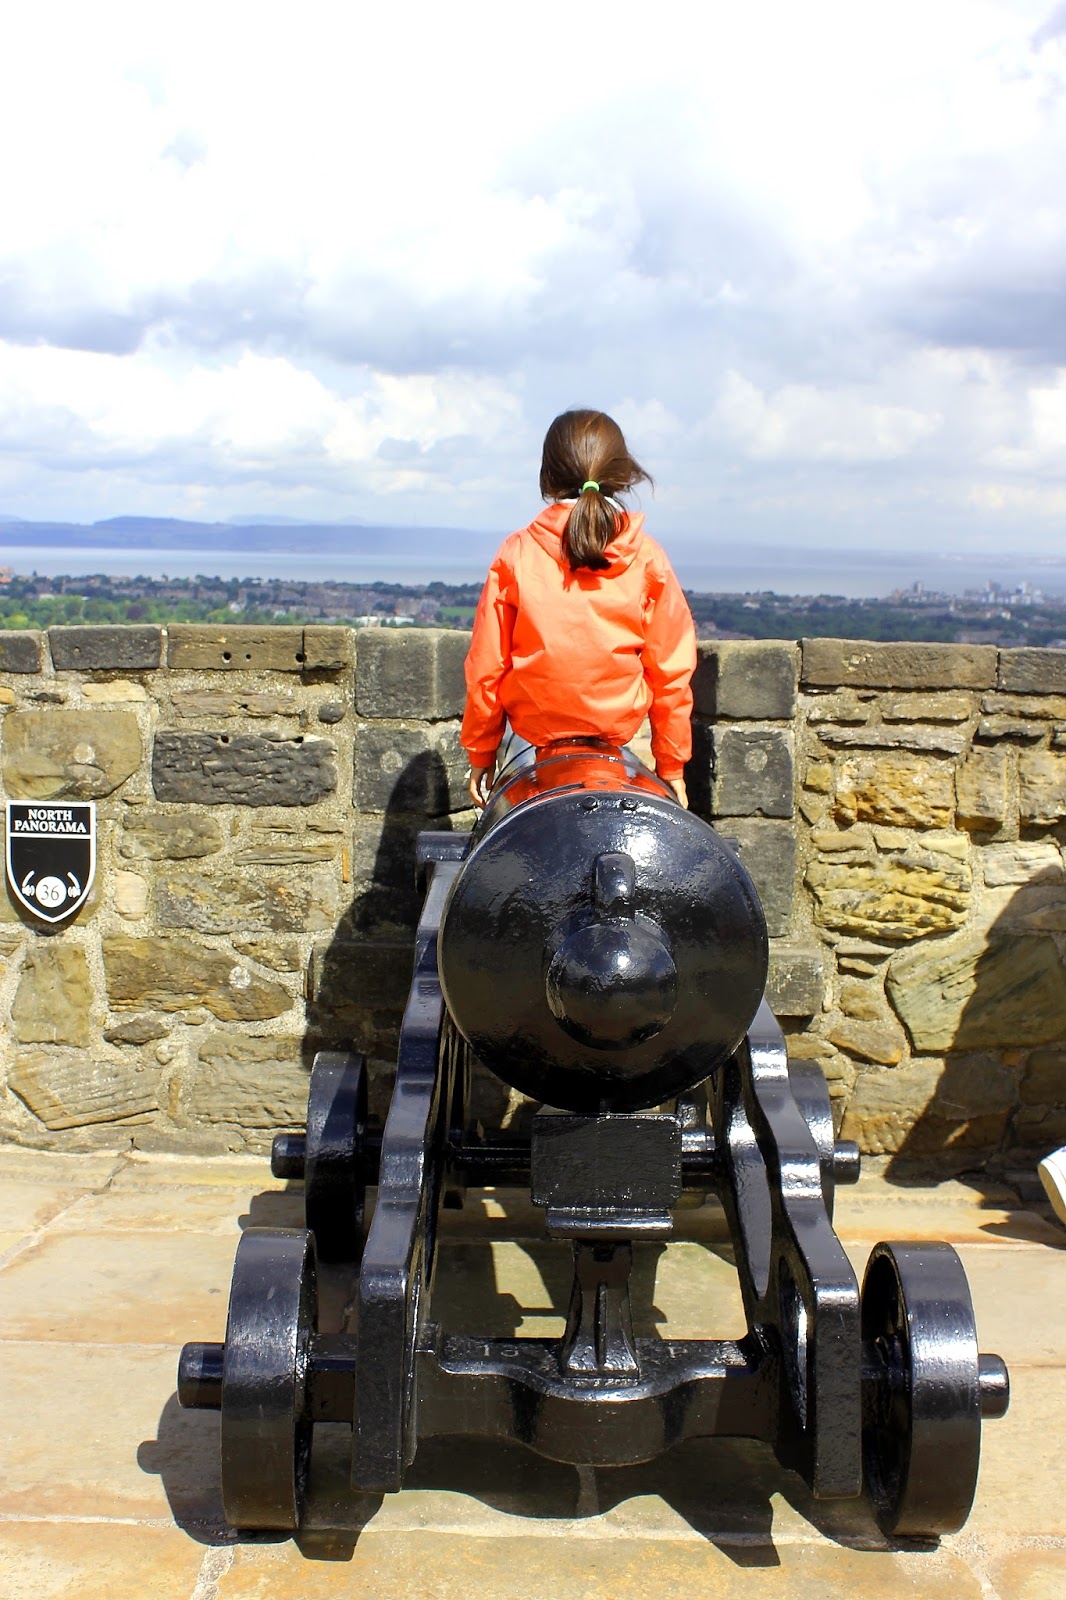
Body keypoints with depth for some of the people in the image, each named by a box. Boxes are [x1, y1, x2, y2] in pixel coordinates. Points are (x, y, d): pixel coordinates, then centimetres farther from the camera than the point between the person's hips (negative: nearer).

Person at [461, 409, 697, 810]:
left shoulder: (516, 554, -6)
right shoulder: (647, 558, -4)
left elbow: (485, 666, -2)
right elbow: (671, 671, -1)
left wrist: (480, 754, 10)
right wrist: (671, 765, 10)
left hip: (531, 733, 0)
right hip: (617, 729, 0)